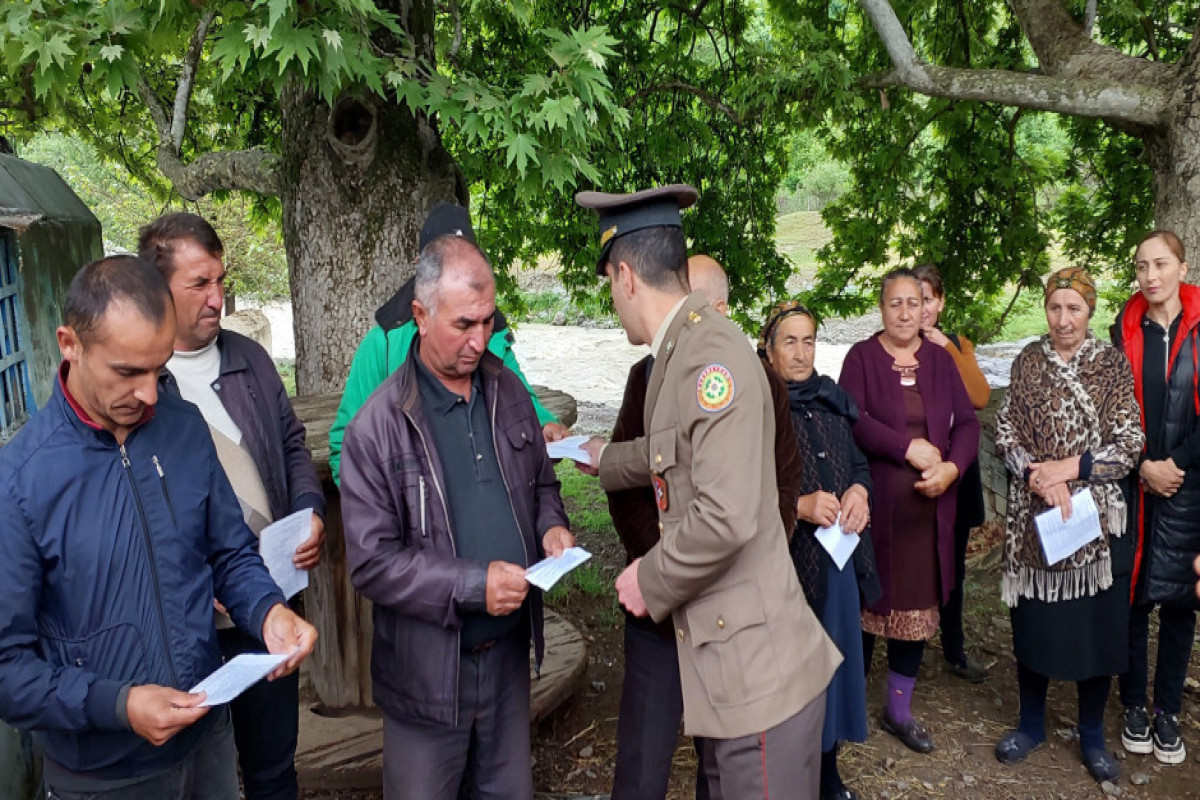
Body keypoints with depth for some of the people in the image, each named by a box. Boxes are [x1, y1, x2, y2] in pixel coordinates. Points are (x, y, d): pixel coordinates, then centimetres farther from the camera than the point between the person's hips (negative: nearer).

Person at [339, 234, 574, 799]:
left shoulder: (508, 393, 2)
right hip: (428, 664, -4)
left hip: (510, 650, 5)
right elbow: (371, 561, -17)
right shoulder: (378, 425, -16)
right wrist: (473, 585, -23)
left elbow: (541, 482, 15)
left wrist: (551, 526, -6)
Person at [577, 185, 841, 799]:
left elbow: (725, 517, -29)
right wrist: (607, 459, 47)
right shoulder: (679, 350, 11)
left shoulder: (713, 354, -21)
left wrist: (648, 580, -13)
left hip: (758, 672, -9)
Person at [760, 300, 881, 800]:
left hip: (838, 557, 6)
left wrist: (860, 491, -7)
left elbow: (859, 463, 15)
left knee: (835, 660, 14)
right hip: (781, 562, -6)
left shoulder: (831, 401, 10)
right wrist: (798, 506, -24)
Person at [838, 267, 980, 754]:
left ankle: (899, 708, 24)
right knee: (868, 599, 2)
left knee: (918, 603, 9)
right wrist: (910, 448, -17)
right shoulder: (862, 357, 0)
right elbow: (853, 418, -13)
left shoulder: (940, 360, 11)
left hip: (928, 505, 4)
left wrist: (951, 467, -11)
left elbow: (967, 422, 6)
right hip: (874, 501, -3)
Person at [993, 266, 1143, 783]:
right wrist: (1036, 474, -16)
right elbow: (1004, 433, 1)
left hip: (1096, 515, -1)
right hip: (1032, 517, 1)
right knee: (1033, 620, 10)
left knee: (1095, 623, 7)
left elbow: (1129, 444, -5)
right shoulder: (1028, 361, 3)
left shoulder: (1112, 364, -1)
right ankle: (1031, 724, 29)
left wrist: (1068, 468, -16)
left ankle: (1092, 735, 27)